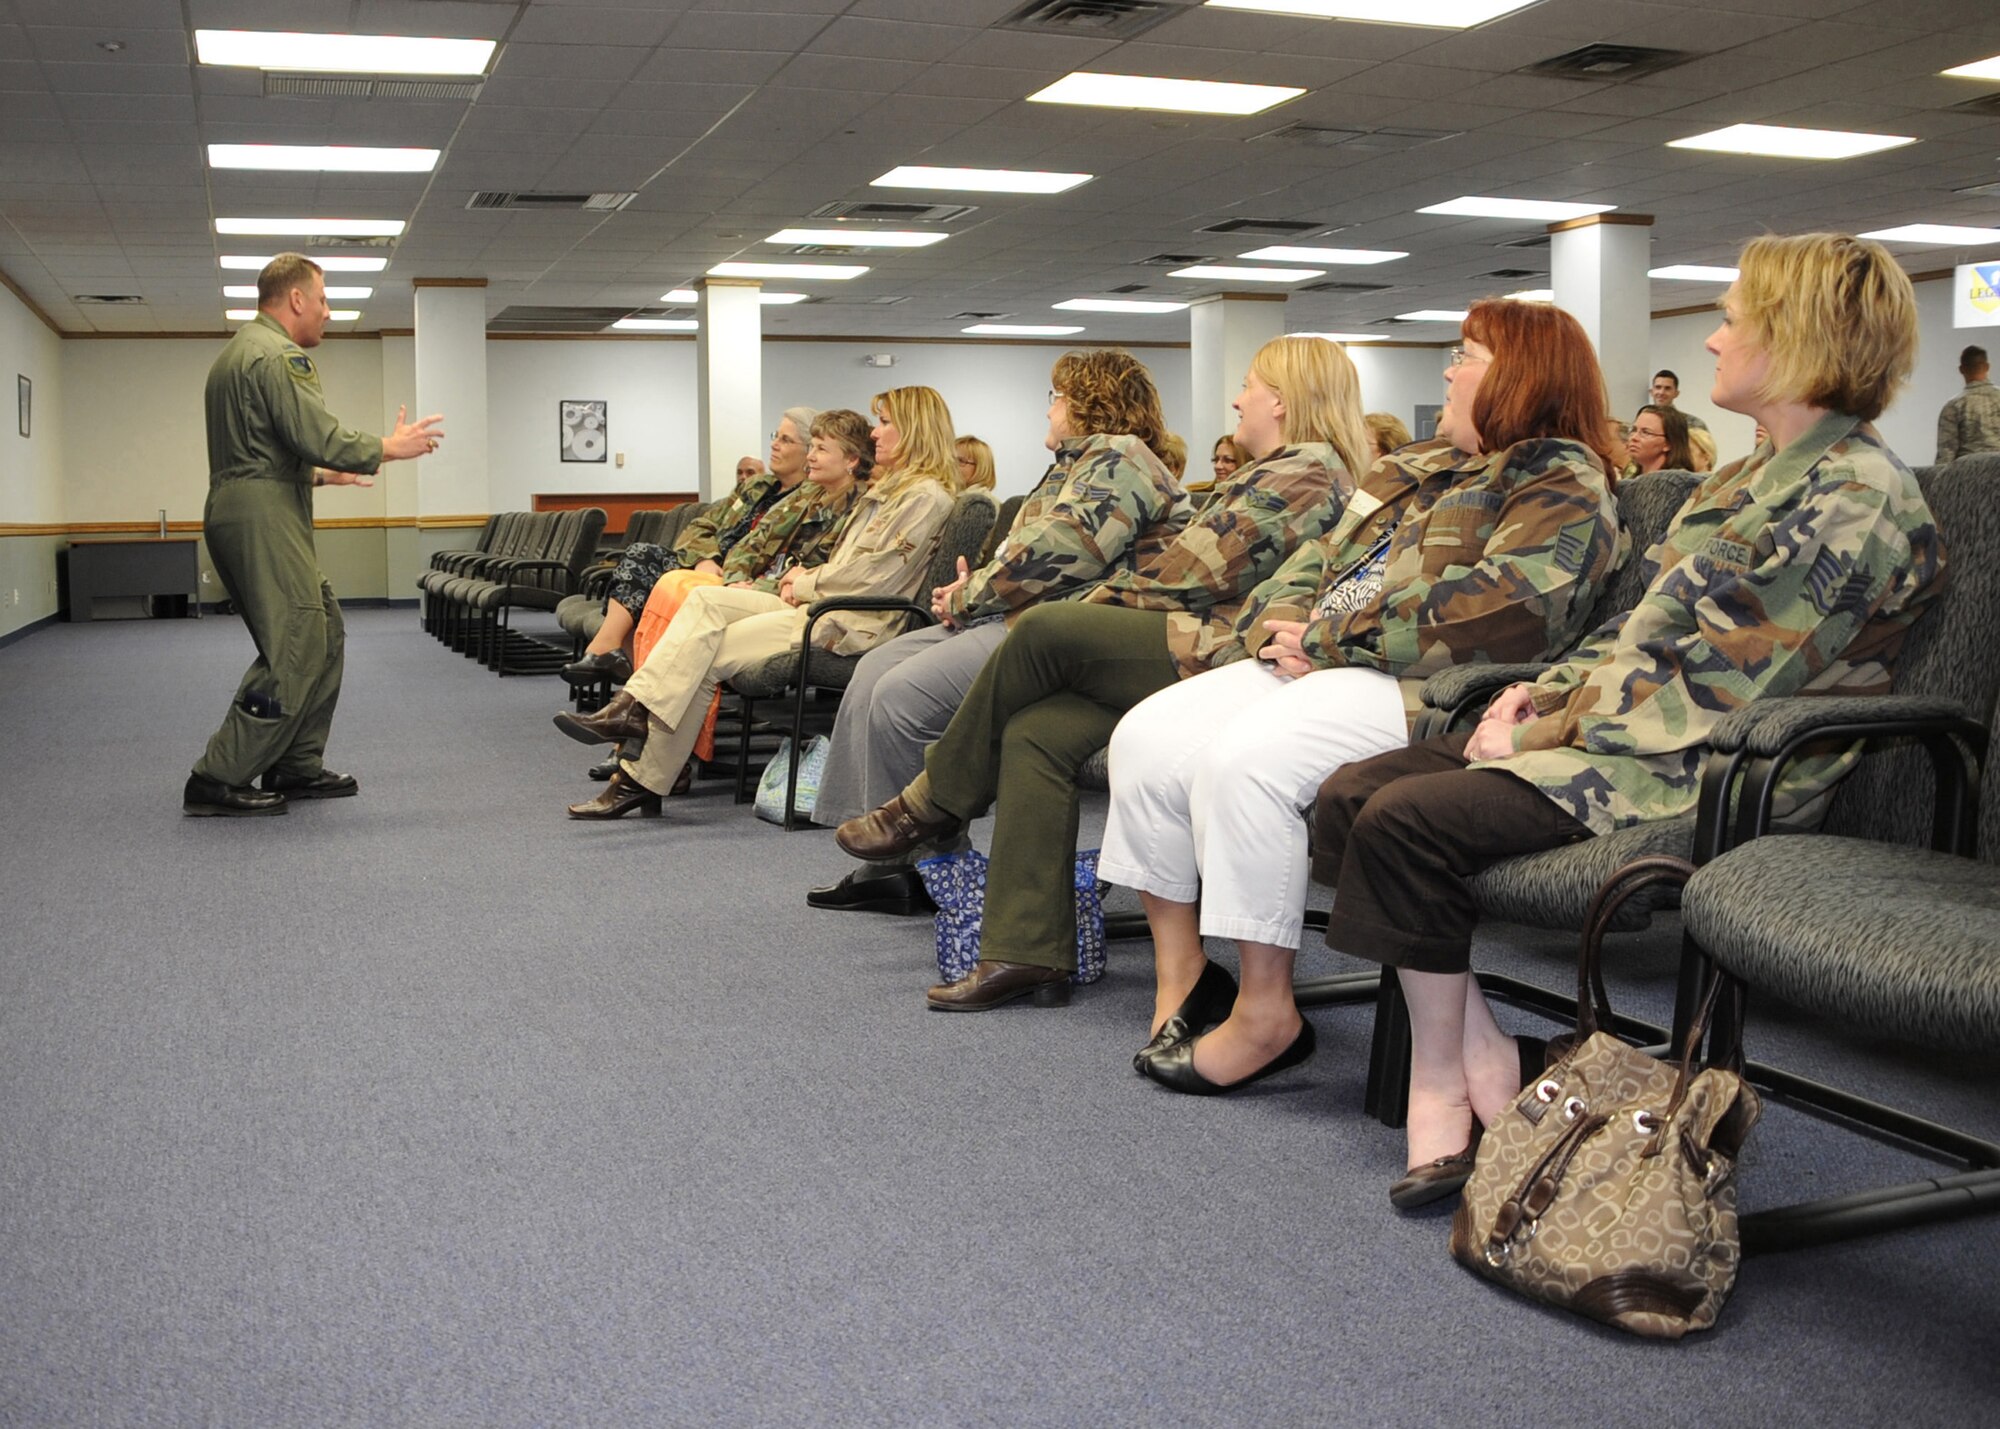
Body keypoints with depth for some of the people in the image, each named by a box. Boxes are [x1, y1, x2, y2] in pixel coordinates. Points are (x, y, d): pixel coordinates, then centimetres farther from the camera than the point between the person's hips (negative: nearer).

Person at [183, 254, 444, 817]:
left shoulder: (237, 353, 23)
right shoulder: (279, 356, -12)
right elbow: (320, 437, -19)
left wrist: (321, 473, 30)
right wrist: (389, 447, -7)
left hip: (241, 514, 11)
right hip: (263, 521, -11)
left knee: (325, 636, 15)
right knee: (294, 650, -11)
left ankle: (298, 768, 20)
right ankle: (218, 781, -9)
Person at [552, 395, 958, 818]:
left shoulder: (926, 496, -8)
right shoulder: (886, 490, 23)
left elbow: (875, 578, -15)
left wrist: (808, 584, -4)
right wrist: (806, 577, 4)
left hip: (851, 624, -10)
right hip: (818, 606, 10)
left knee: (706, 656, -15)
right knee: (705, 599, -8)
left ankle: (642, 780, -12)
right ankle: (635, 708, -21)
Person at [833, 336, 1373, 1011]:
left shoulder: (1305, 473, -5)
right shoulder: (1279, 472, 28)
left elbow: (1198, 578, -12)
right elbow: (1199, 574, 21)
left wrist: (1105, 600, 2)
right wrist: (1098, 605, 8)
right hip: (1196, 642, 10)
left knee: (1044, 628, -20)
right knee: (1034, 731, -12)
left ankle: (934, 802, -3)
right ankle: (1027, 951, -16)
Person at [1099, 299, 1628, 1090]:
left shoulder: (1563, 485, -1)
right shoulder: (1420, 468, 28)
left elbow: (1500, 607, -18)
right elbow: (1320, 560, 24)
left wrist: (1332, 638, -17)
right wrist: (1281, 625, 0)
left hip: (1417, 689, -9)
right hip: (1311, 664, 9)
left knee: (1243, 757, -33)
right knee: (1147, 737, -10)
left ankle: (1265, 1016, -22)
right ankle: (1181, 975, -3)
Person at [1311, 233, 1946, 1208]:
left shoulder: (1853, 497, -12)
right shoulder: (1754, 478, 19)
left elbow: (1715, 684, -18)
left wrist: (1550, 734, -14)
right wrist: (1547, 690, 3)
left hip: (1706, 770, -10)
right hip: (1620, 733, 10)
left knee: (1407, 820, -25)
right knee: (1350, 796, -5)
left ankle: (1448, 1087, -8)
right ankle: (1477, 1060, -7)